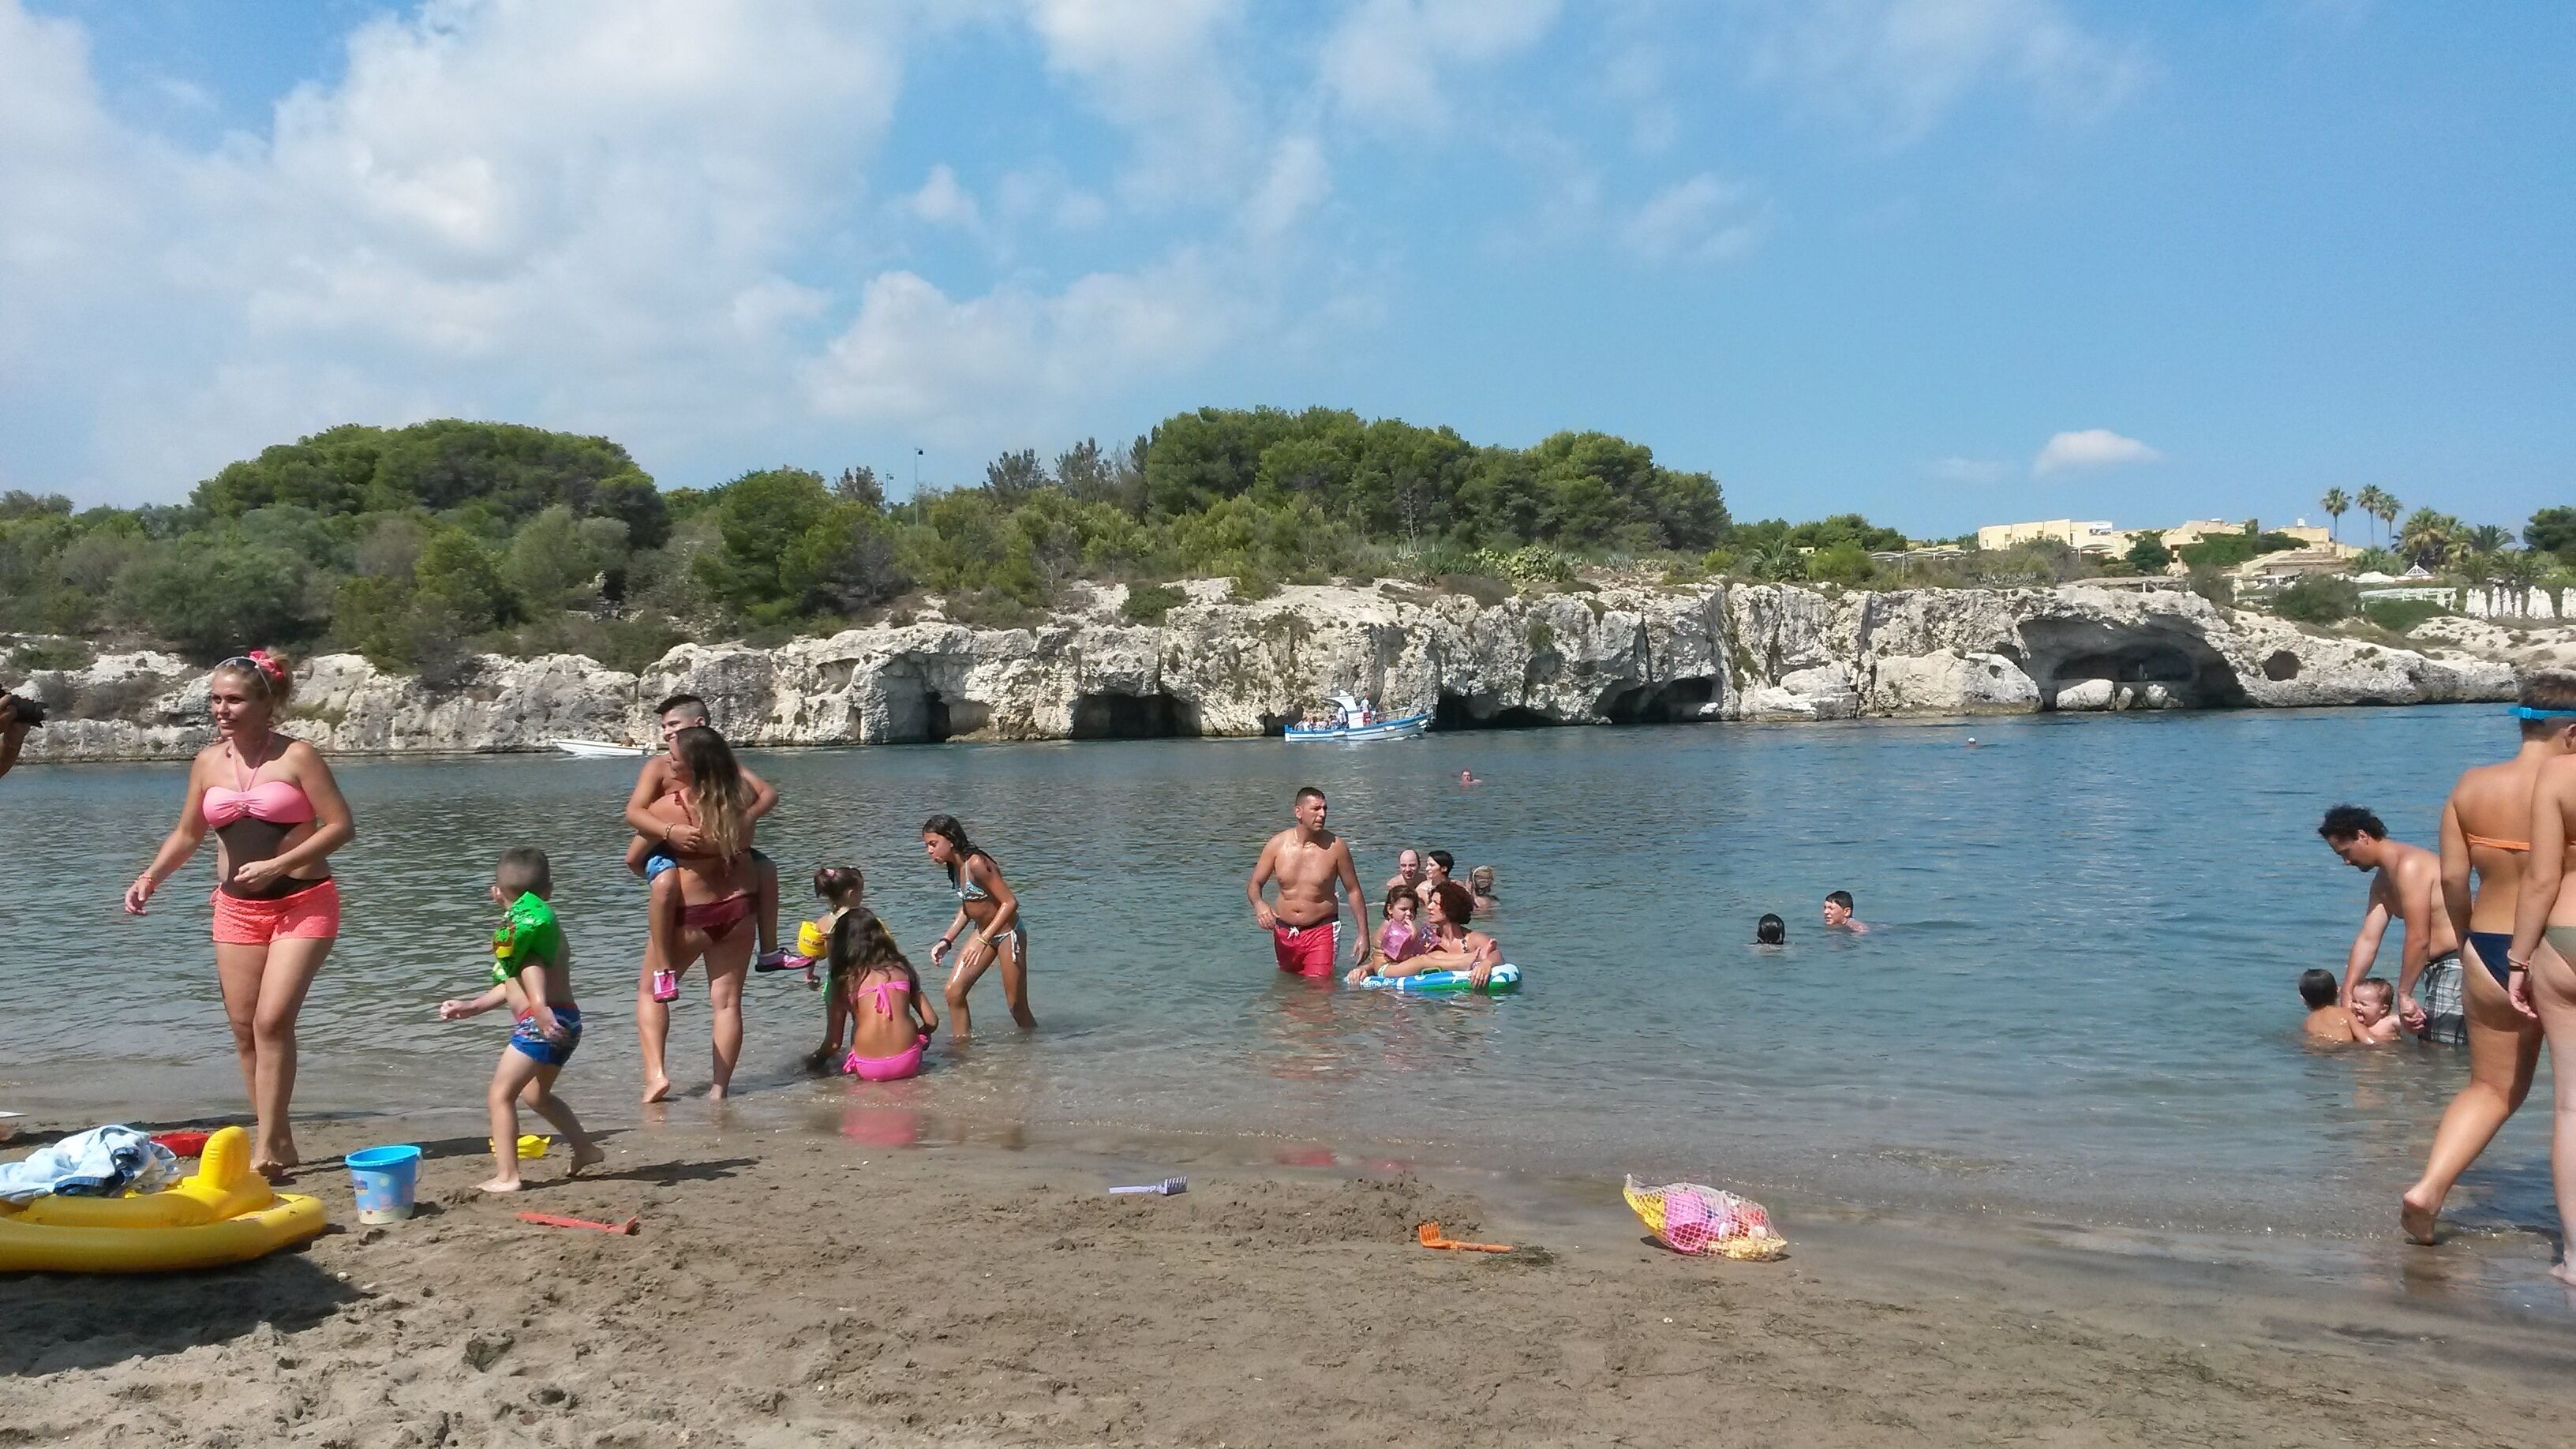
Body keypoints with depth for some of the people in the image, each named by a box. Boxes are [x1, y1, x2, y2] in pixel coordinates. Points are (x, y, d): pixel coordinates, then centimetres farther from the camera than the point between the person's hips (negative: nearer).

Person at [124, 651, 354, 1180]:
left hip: (304, 903, -5)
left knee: (273, 1020, -15)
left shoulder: (297, 756, -7)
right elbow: (187, 833, 18)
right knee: (244, 1028, 4)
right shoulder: (208, 762, 7)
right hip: (237, 908, 5)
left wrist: (276, 865, -18)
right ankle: (279, 1142, 16)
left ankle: (266, 1148, -7)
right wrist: (150, 877, 2)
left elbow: (341, 824, -11)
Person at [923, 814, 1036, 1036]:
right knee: (953, 992, -1)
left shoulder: (976, 864, -27)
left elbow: (1010, 902, -29)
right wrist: (946, 941, 5)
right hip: (983, 931, 8)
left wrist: (982, 940, -33)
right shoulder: (955, 866, 0)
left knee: (1017, 1005, 3)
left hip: (1008, 933, -8)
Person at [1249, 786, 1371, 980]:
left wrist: (1363, 933, -4)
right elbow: (1254, 884, 1)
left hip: (1322, 930, -3)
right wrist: (1259, 904, -22)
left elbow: (1353, 891, -1)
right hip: (1284, 932, 3)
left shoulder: (1335, 846, -10)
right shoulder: (1277, 844, -5)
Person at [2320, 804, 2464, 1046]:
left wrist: (2404, 995, -17)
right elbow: (2367, 939, 12)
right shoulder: (2382, 882, 15)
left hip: (2459, 963, -11)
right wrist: (2347, 996, 8)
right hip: (2439, 967, 11)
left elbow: (2419, 940, -21)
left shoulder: (2409, 865, -18)